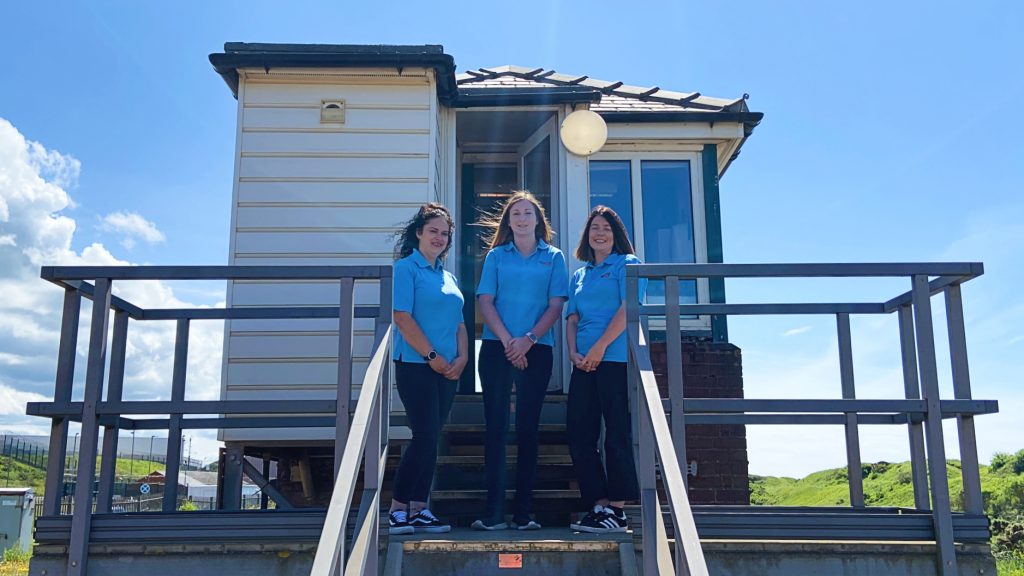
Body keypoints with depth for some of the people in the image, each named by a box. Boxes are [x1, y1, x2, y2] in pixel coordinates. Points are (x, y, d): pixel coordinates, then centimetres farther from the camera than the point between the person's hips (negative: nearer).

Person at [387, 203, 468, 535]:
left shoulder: (447, 276, 19)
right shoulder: (407, 268, -3)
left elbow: (458, 323, 18)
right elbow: (403, 318, -12)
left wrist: (462, 358, 2)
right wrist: (432, 356, -14)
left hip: (447, 370, 7)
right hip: (416, 366, -7)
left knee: (430, 439, 7)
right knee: (424, 436, -11)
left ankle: (419, 509, 12)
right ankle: (398, 509, -1)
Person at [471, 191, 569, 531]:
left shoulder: (553, 257, 8)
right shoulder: (496, 256, 10)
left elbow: (556, 305, 1)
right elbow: (485, 301, 3)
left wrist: (527, 340, -12)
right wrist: (507, 340, -11)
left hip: (536, 350, 0)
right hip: (496, 348, 0)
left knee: (527, 429, 3)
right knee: (495, 427, -2)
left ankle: (523, 512, 7)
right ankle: (493, 513, -1)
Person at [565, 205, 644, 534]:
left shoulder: (627, 264, 4)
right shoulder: (579, 276, 22)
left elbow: (628, 308, -9)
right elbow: (572, 318, 16)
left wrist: (600, 347, -16)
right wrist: (573, 352, -3)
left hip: (615, 357, -7)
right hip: (585, 363, 7)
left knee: (617, 433, -6)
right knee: (578, 434, 2)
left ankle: (617, 511, -2)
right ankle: (599, 505, 9)